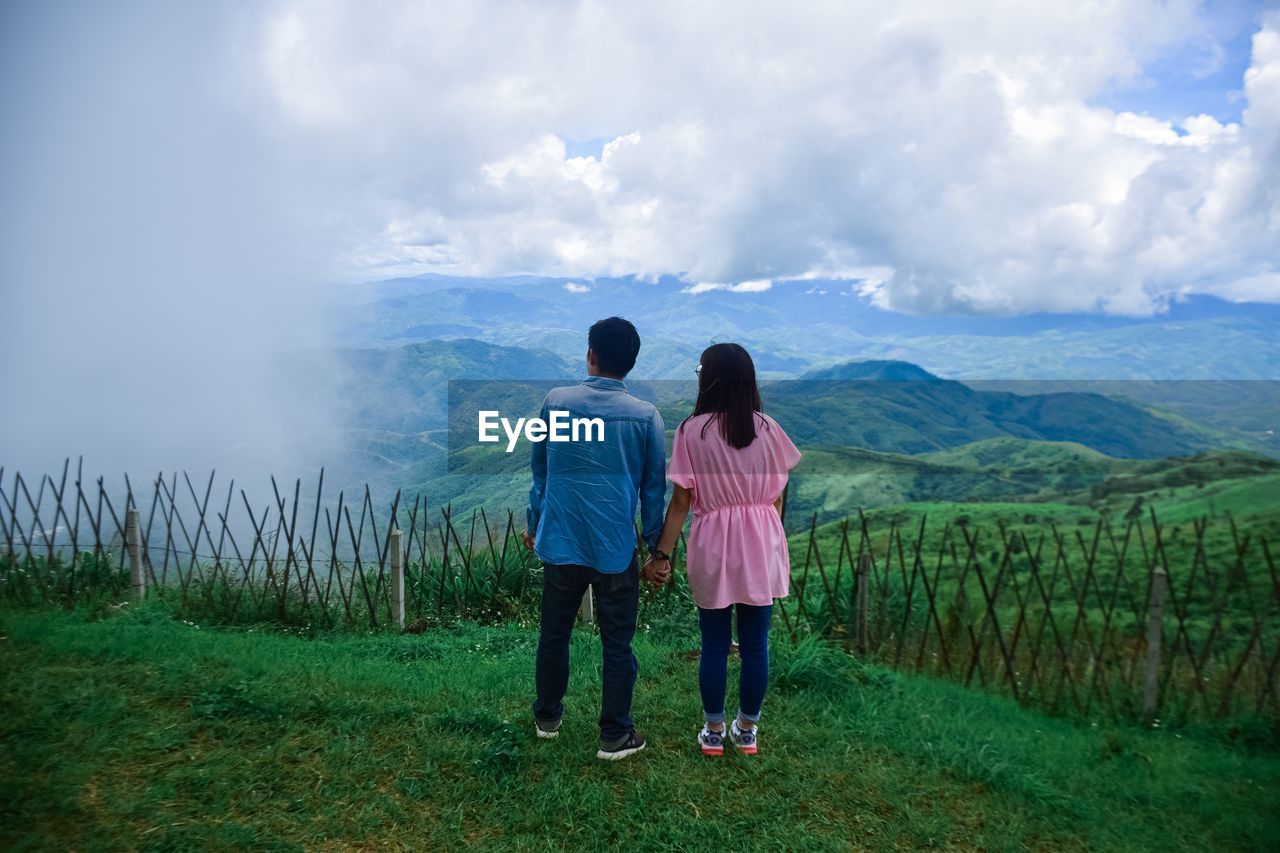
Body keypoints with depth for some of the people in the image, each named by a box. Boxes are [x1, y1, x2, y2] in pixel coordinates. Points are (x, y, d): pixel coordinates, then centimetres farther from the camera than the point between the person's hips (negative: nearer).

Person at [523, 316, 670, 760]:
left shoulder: (555, 401, -2)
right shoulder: (646, 416, -7)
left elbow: (539, 469, 7)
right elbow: (653, 488, -1)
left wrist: (533, 524, 21)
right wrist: (657, 548, 9)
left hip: (561, 540, 2)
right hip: (616, 547, -2)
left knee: (554, 633, 18)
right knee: (617, 643, 10)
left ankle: (547, 717, 36)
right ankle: (615, 736, 21)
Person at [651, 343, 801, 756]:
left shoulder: (692, 431, -9)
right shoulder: (768, 429, -1)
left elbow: (681, 502, -9)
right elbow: (777, 497, 4)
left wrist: (662, 553, -1)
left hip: (714, 546, -2)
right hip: (761, 546, 2)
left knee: (714, 644, 11)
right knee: (755, 644, 12)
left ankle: (713, 731, 23)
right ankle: (748, 729, 25)